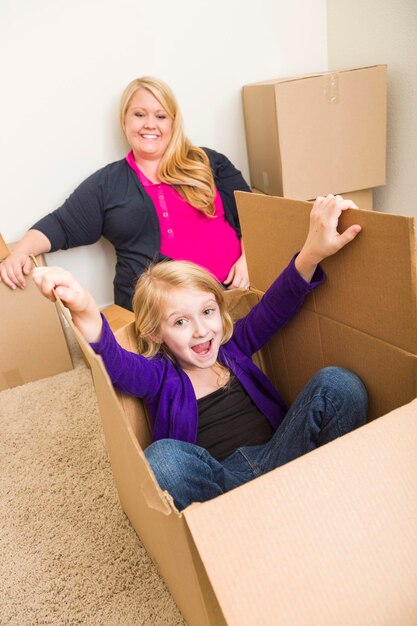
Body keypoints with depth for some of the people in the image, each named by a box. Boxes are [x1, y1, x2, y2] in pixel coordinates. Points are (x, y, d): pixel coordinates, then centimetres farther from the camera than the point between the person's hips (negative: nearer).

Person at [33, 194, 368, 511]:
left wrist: (314, 250, -22)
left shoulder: (234, 346, 13)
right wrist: (85, 311, -41)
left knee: (338, 382, -14)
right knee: (162, 456, -35)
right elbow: (114, 362, -19)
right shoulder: (159, 377, 3)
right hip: (215, 481, -2)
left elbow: (276, 306, -2)